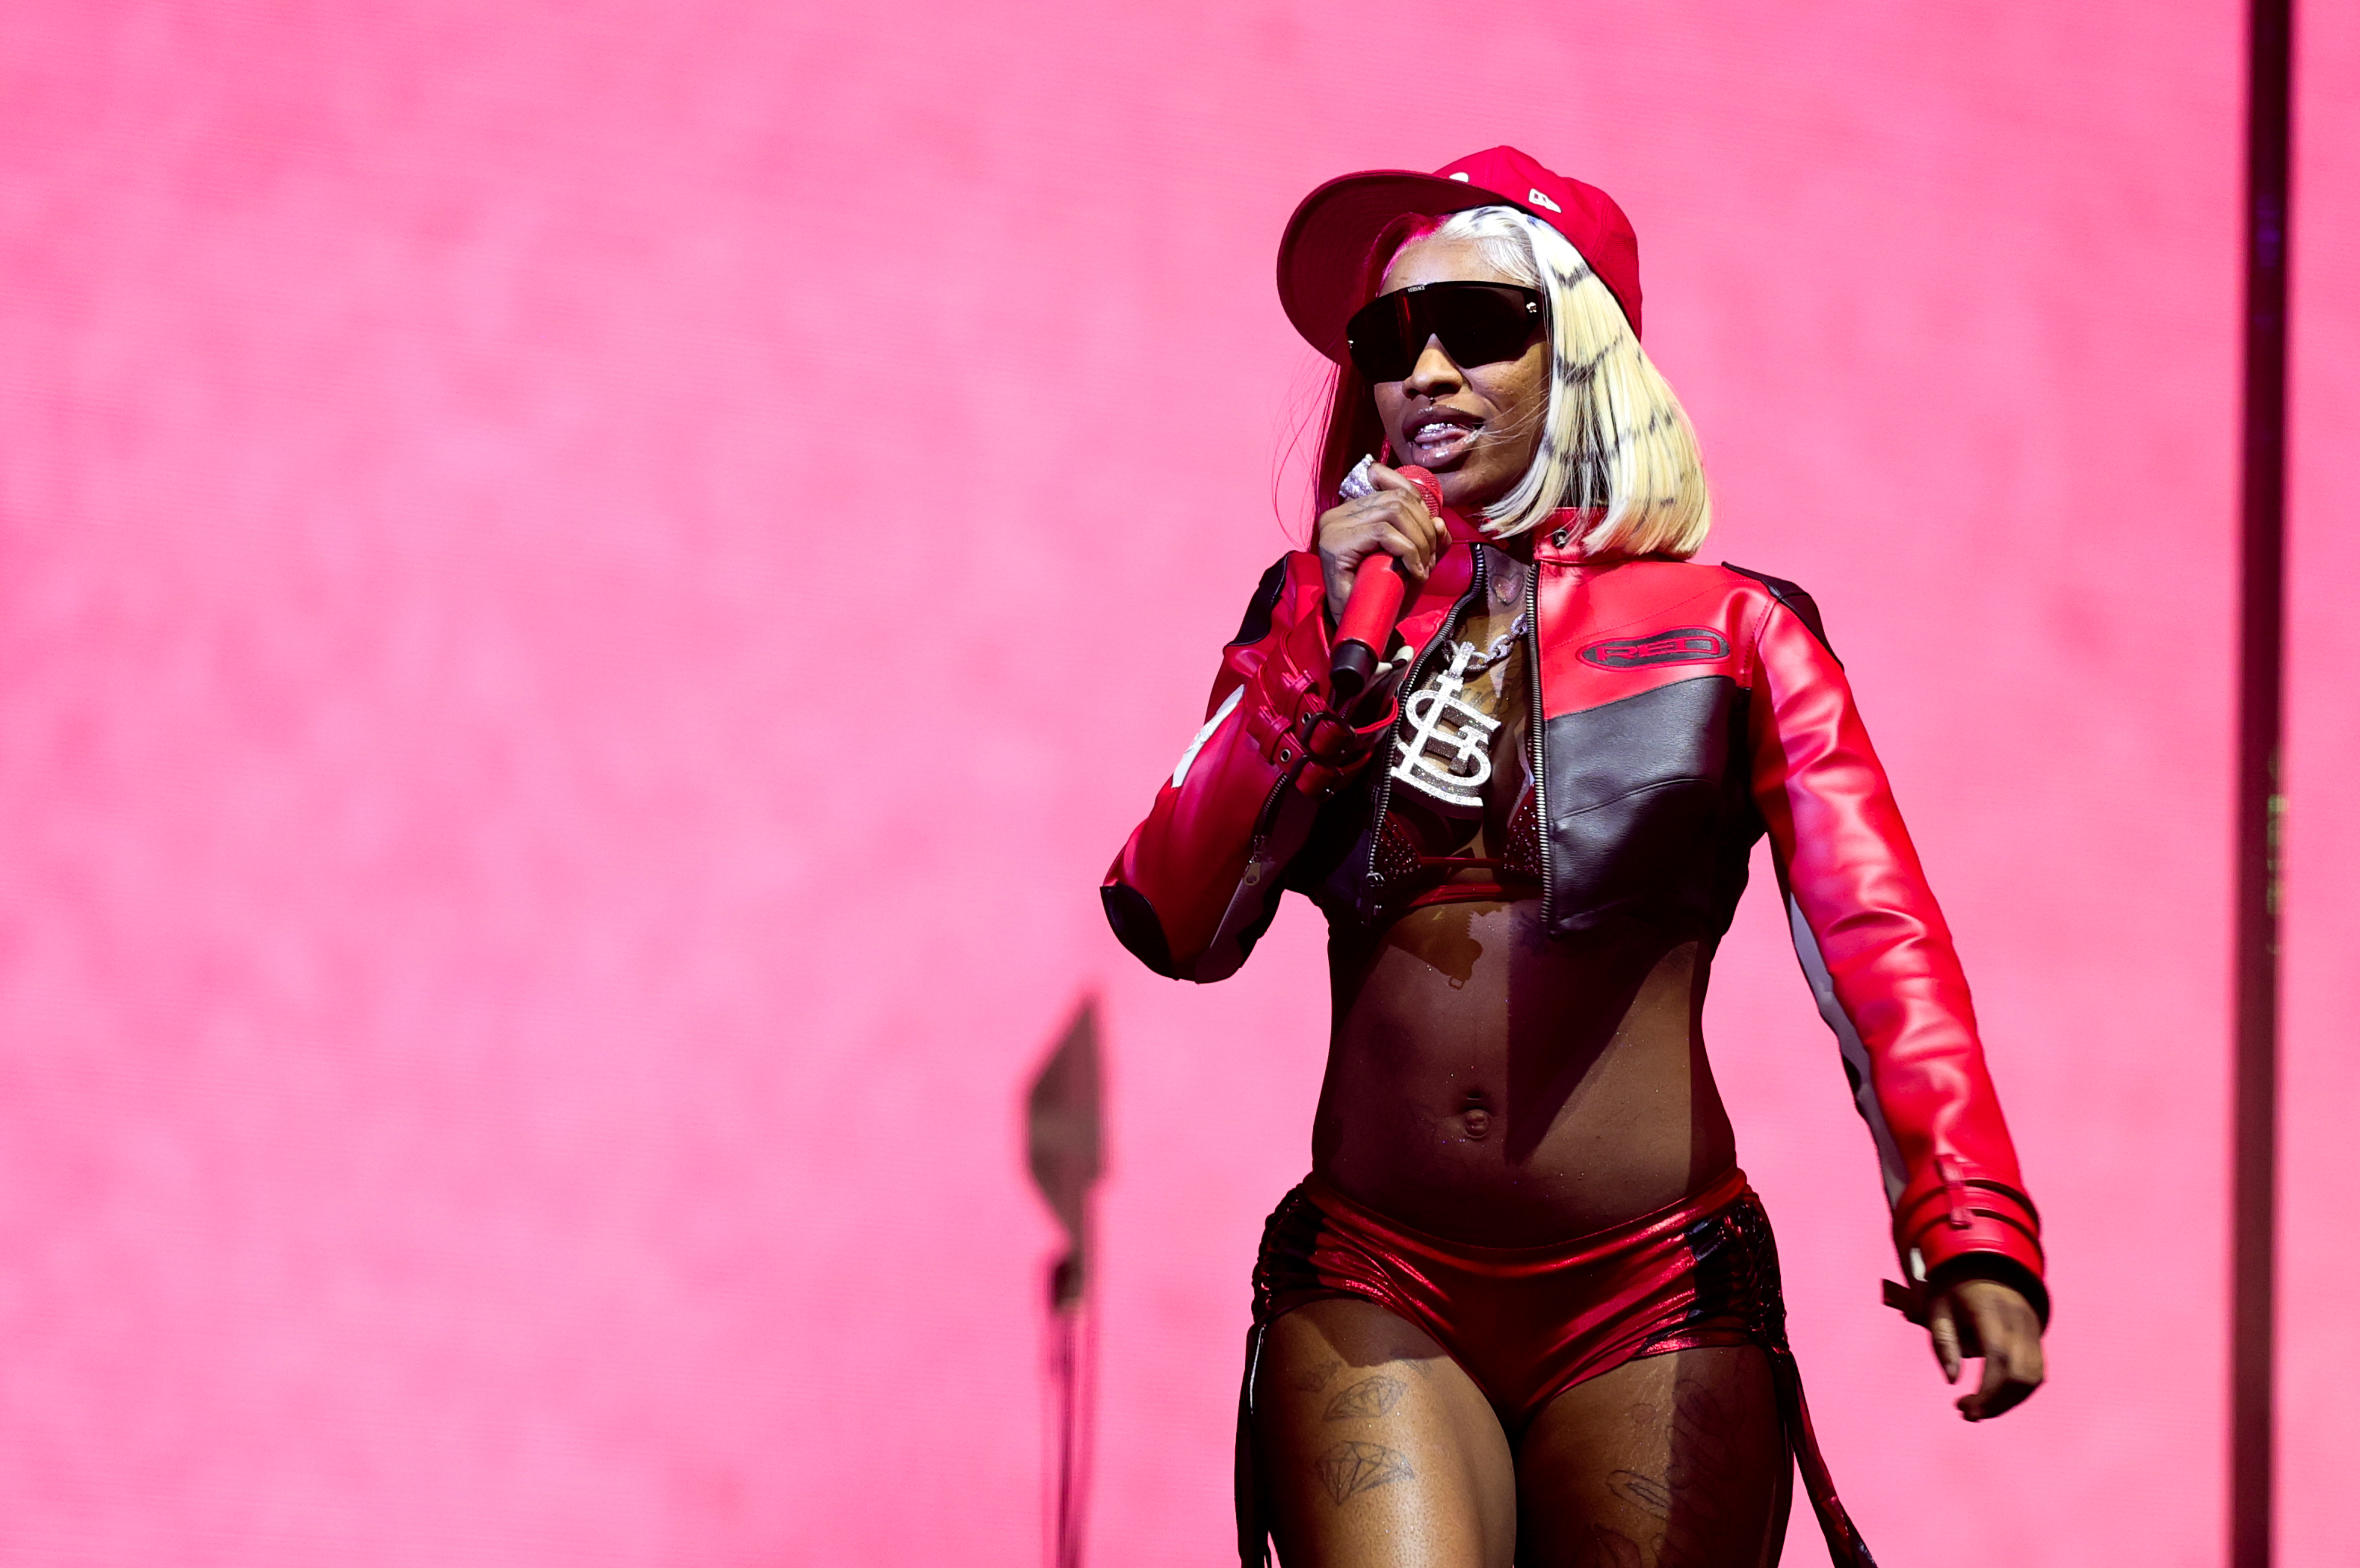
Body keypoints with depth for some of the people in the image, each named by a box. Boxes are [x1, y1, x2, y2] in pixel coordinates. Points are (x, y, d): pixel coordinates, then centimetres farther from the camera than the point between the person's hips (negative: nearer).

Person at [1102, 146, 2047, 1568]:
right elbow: (1179, 927, 1)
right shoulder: (1321, 623, 13)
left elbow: (1877, 931, -10)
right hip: (1373, 1300, 1)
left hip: (1652, 1304, -1)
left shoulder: (1728, 635, 4)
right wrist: (1326, 640, -7)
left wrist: (1969, 1225, -26)